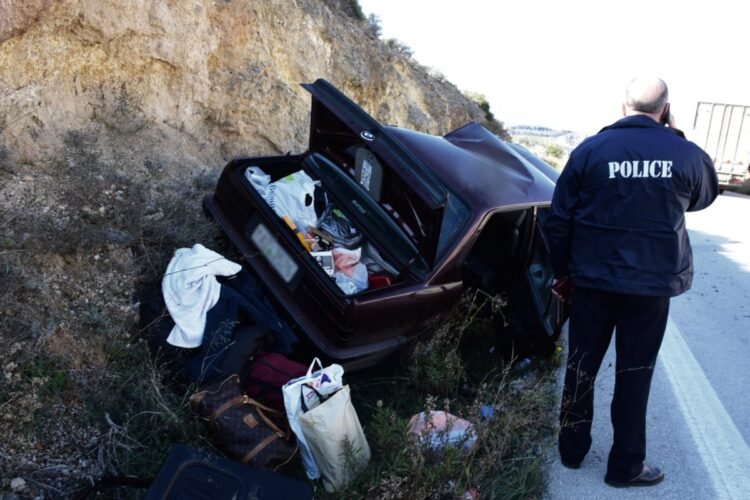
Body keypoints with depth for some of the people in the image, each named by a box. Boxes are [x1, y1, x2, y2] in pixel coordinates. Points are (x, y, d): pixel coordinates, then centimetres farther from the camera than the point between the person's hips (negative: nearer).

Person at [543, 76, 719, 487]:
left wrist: (562, 272, 8)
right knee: (634, 375, 12)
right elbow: (705, 196, 18)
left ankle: (572, 450, 29)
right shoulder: (686, 154, -5)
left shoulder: (589, 150, -6)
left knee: (581, 367, 15)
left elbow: (558, 221, -5)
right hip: (652, 285, 0)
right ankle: (625, 466, 24)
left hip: (592, 281, 1)